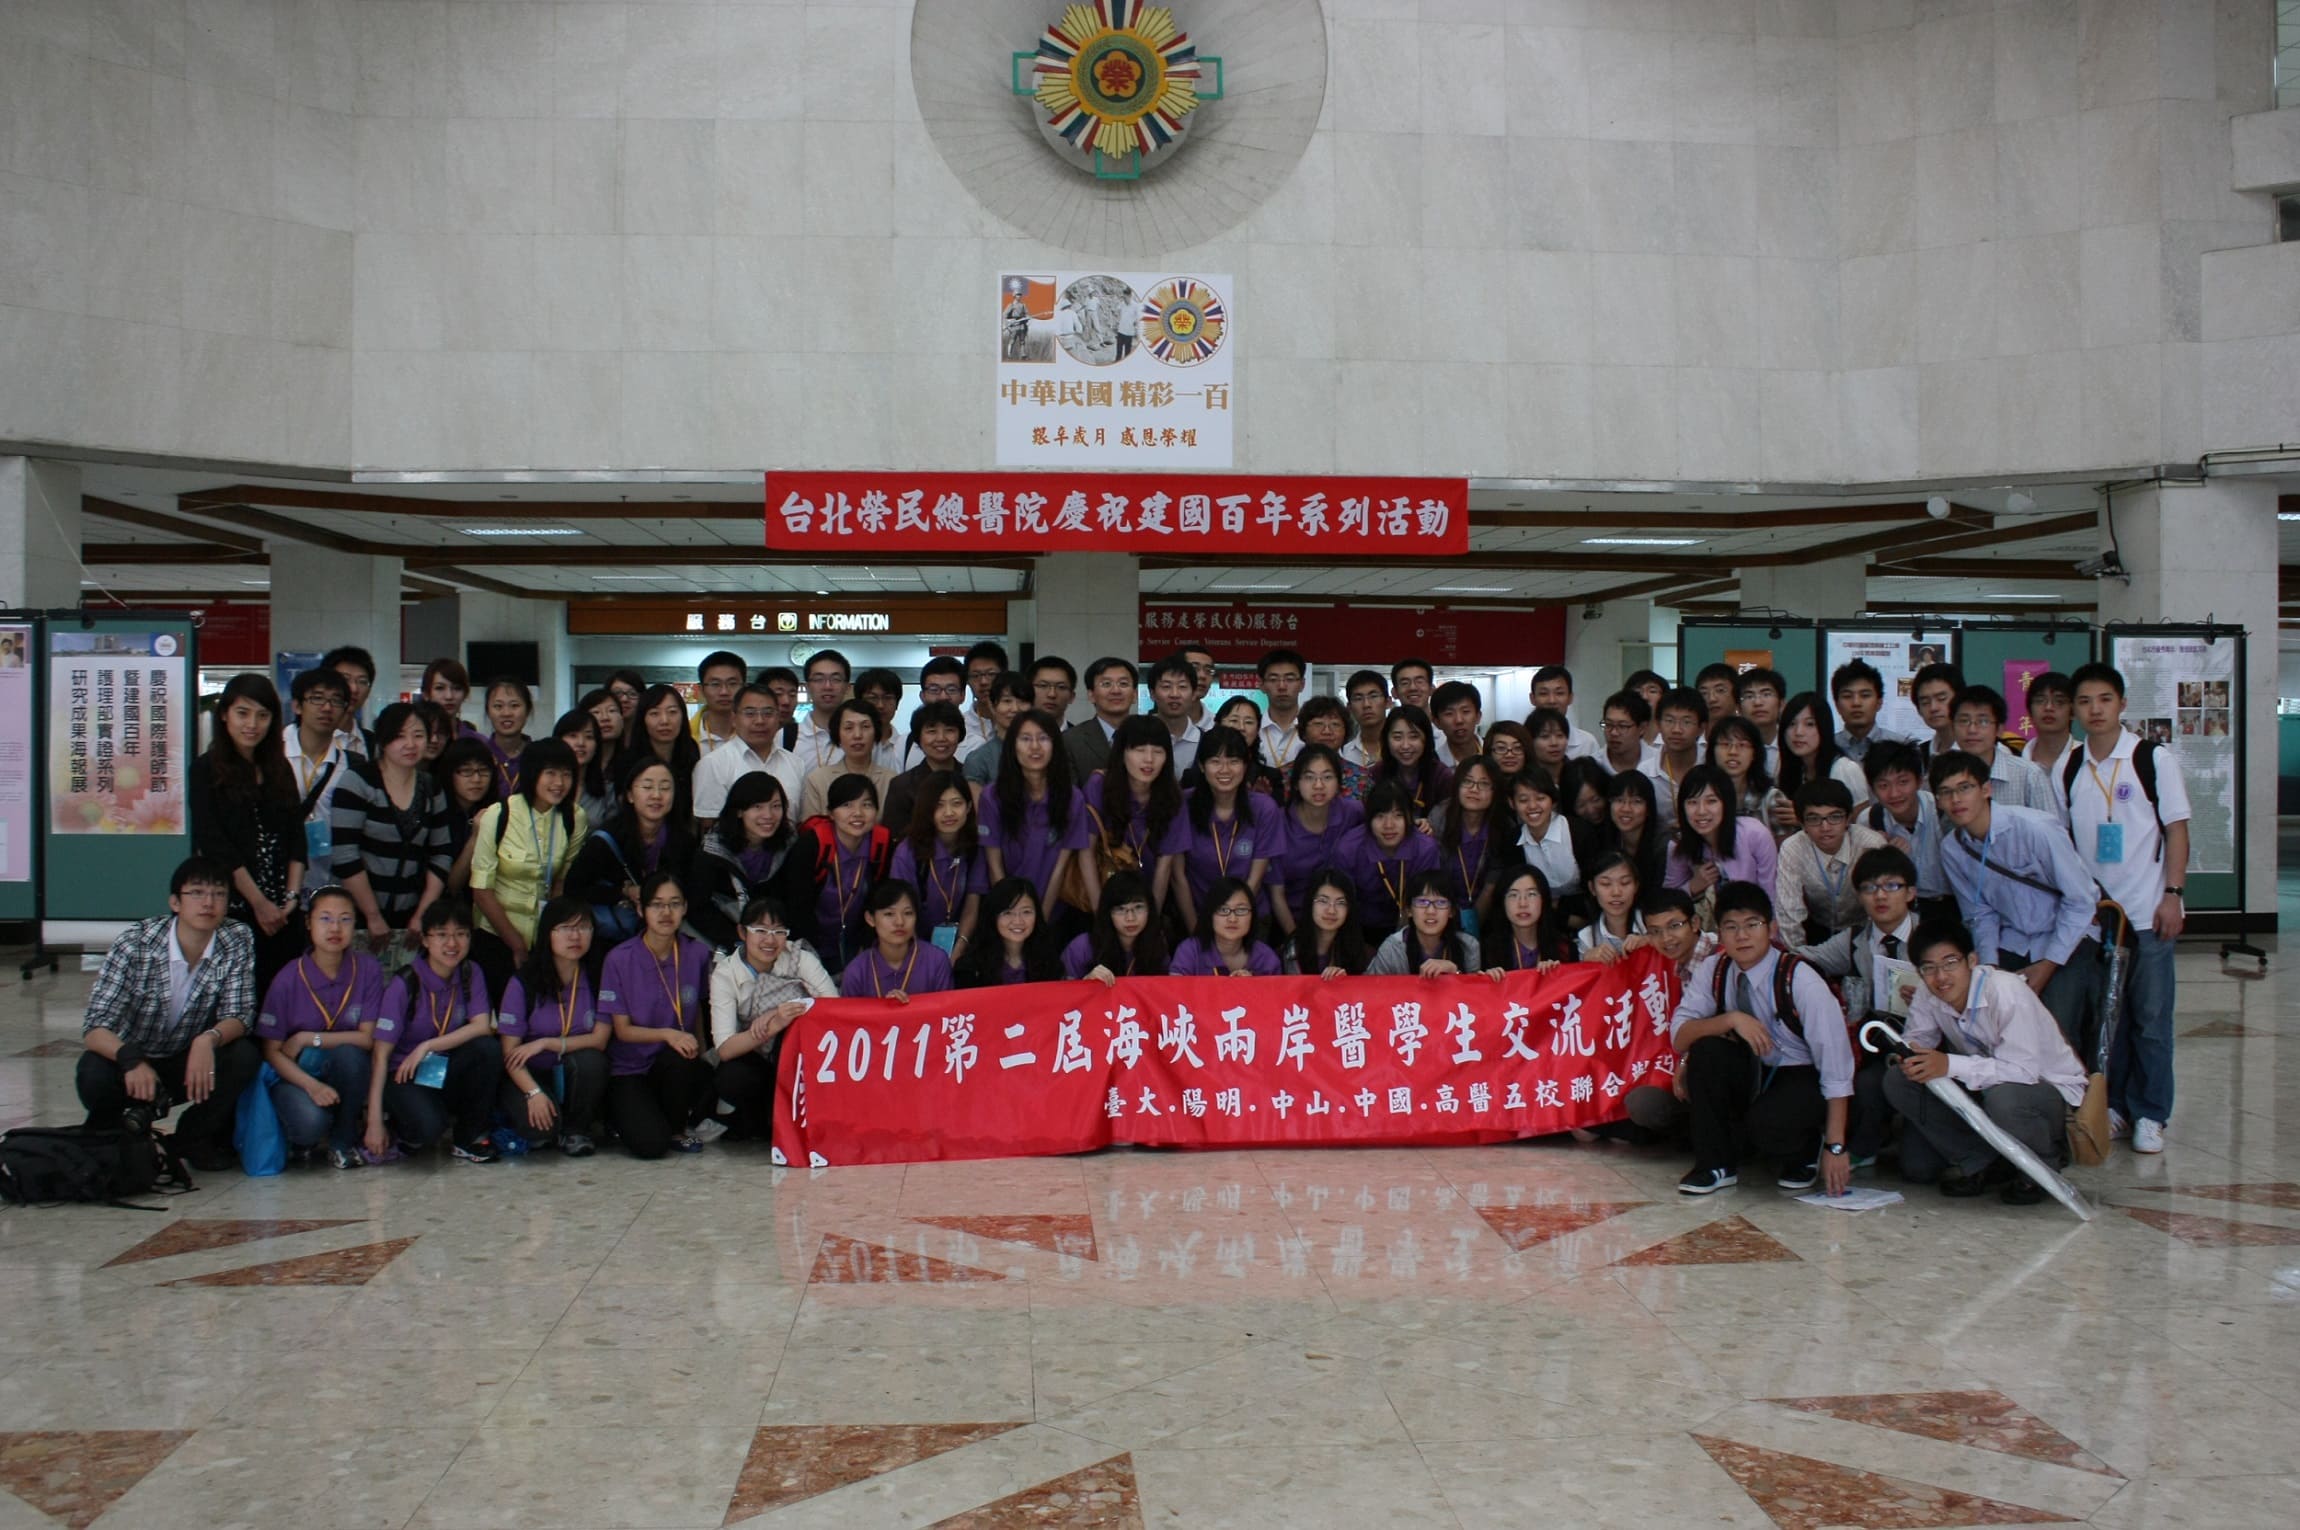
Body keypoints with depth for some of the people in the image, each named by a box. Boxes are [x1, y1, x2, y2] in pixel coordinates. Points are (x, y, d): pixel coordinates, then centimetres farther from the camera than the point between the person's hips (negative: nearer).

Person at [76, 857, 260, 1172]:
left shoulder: (238, 941, -13)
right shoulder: (135, 943, -20)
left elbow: (239, 1015, -13)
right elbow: (94, 1029, -24)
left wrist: (209, 1038, -37)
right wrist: (130, 1058, -46)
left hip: (192, 1062, 2)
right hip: (133, 1063, -2)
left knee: (244, 1057, -27)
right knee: (94, 1075, -34)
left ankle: (194, 1137, 1)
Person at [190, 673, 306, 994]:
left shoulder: (280, 769, 14)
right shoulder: (206, 771, 0)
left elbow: (296, 838, 9)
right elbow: (215, 846, -7)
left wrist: (291, 896, -4)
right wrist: (259, 903, -10)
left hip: (282, 913, 4)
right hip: (232, 909, -4)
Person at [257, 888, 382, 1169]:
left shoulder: (367, 969, -9)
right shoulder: (289, 980, -12)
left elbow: (368, 1038, -11)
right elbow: (271, 1050, -12)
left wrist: (307, 1039, -17)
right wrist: (311, 1085, -27)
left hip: (346, 1074, 2)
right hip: (294, 1073, -2)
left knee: (349, 1054, -33)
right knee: (311, 1122, -33)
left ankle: (344, 1140, -9)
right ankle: (304, 1138, 8)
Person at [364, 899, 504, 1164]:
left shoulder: (470, 973, -2)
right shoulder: (404, 984, -15)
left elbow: (483, 1026, -14)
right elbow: (381, 1054, -16)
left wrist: (427, 1046, -23)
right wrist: (374, 1120, -22)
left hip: (447, 1072, 5)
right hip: (403, 1073, -4)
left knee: (489, 1049, -26)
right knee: (428, 1127, -35)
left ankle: (470, 1136, -8)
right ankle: (401, 1124, 4)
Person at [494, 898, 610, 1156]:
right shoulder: (524, 983, -10)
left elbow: (600, 1040, -11)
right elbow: (510, 1052, -12)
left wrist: (546, 1043, -20)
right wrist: (534, 1093, -27)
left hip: (579, 1077, 2)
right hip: (530, 1076, -2)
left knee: (590, 1060, -32)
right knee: (538, 1124, -31)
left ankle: (576, 1130, -7)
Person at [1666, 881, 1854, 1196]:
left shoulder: (1801, 980, -22)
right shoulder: (1714, 970, -9)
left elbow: (1836, 1064, -21)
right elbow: (1679, 1037, -13)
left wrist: (1835, 1148, -24)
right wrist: (1731, 1019, -32)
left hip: (1803, 1079, -4)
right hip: (1752, 1074, 4)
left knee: (1766, 1124, -33)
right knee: (1705, 1049, -24)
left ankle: (1807, 1150, 5)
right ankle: (1716, 1165, -10)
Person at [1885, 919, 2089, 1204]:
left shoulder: (2006, 991, -27)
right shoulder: (1929, 999, -8)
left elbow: (2023, 1070, -33)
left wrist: (1950, 1065, -42)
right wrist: (1908, 1057, -28)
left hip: (2051, 1091, -6)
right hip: (1984, 1090, 6)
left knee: (2003, 1097, -40)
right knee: (1898, 1081, -13)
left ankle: (2040, 1165, -8)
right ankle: (1978, 1164, -4)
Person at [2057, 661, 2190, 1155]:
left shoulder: (2154, 759, -3)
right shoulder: (2067, 769, 5)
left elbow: (2177, 830, -3)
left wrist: (2172, 895, -9)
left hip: (2146, 911, -3)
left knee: (2150, 1017, 2)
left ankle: (2149, 1115, 11)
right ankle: (2110, 1105, 20)